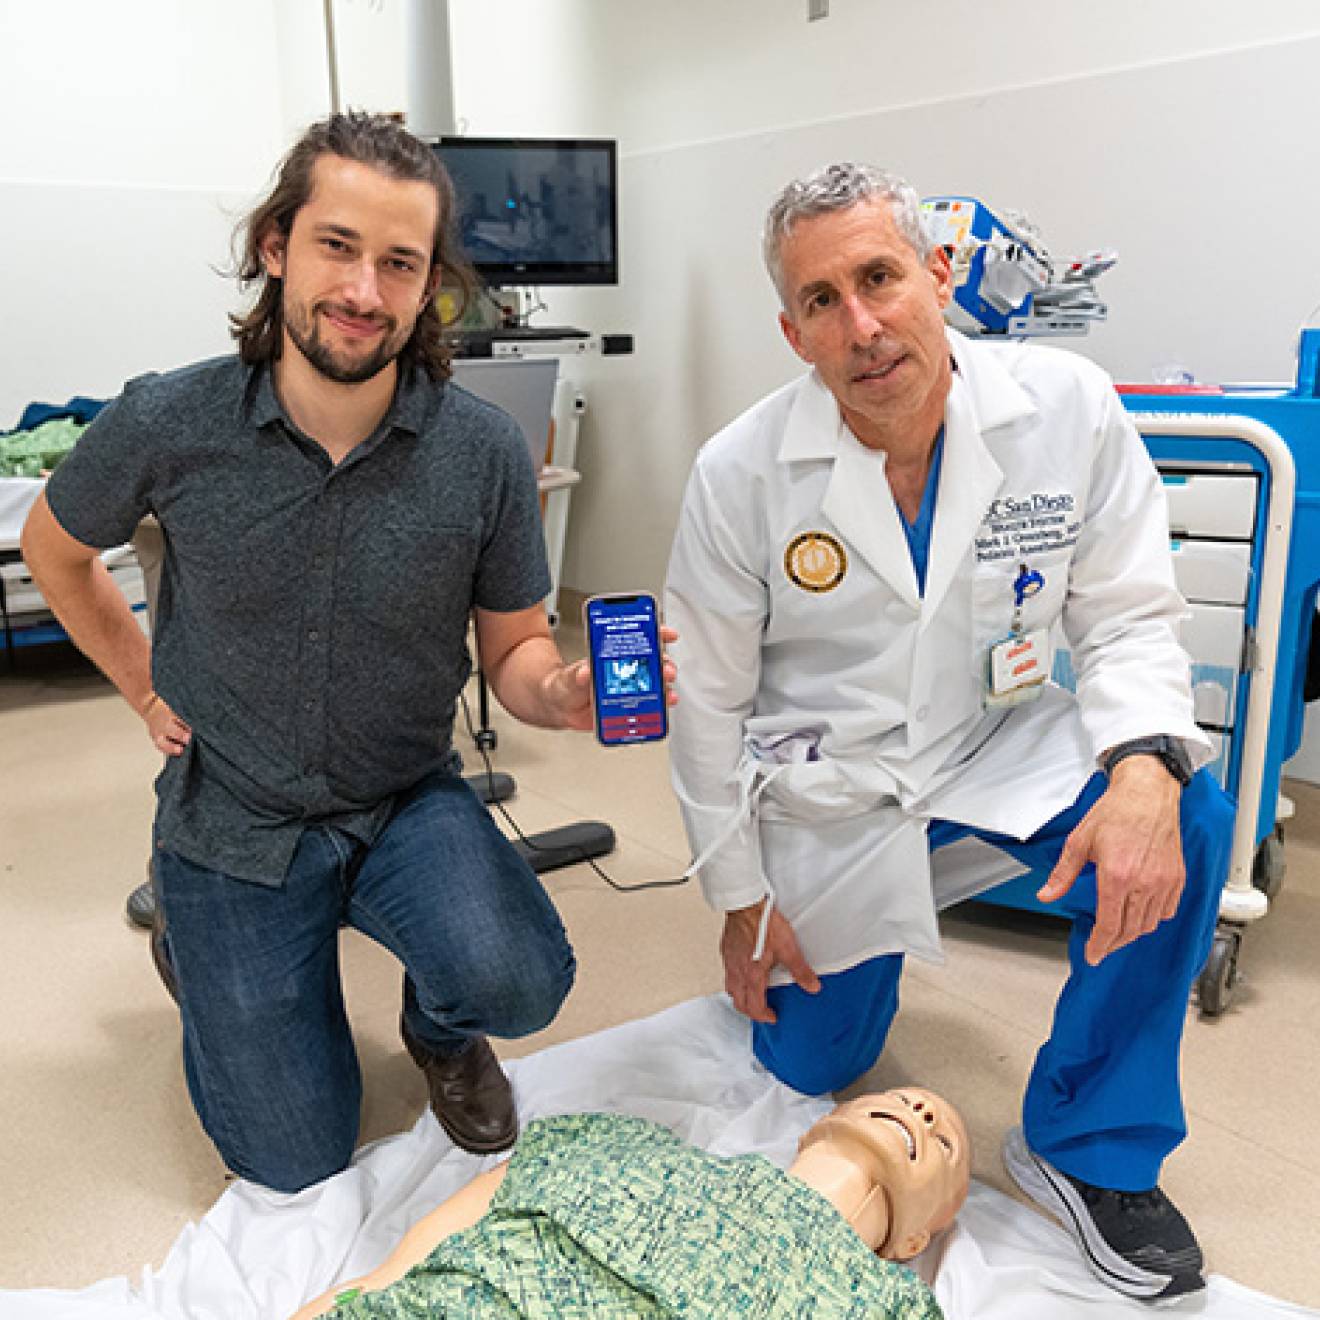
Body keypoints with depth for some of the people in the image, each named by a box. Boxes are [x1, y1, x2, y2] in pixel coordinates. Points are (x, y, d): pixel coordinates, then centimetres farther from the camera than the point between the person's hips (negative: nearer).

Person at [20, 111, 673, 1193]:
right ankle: (198, 940, 36)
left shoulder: (485, 452, -15)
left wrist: (559, 692, -26)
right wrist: (149, 690, 4)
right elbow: (56, 548, 7)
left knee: (515, 983, -29)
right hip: (235, 817, 0)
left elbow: (513, 649, -4)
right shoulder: (170, 424, -14)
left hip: (409, 800, 1)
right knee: (297, 1164, 6)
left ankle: (440, 1028, 11)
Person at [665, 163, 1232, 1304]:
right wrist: (739, 898, -5)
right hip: (825, 780, 0)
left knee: (1184, 825, -28)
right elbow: (707, 699, -9)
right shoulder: (740, 473, -19)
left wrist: (1144, 766, -31)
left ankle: (1089, 1146, -6)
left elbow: (1129, 618, -9)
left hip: (999, 736, 1)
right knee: (813, 1063, 10)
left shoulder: (1070, 409, -16)